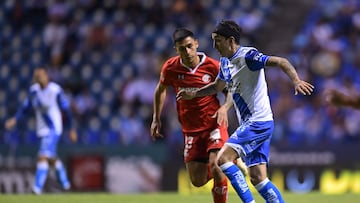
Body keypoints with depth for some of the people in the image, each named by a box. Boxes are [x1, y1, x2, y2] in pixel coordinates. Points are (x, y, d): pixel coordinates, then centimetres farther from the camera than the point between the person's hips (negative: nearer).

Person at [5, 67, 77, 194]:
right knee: (52, 158, 19)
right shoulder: (34, 90, 2)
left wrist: (72, 129, -1)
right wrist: (14, 119, -9)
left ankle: (38, 188, -22)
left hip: (53, 129, -7)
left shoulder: (55, 90, -14)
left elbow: (66, 109, -6)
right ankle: (65, 183, 37)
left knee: (43, 157, -18)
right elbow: (25, 107, 8)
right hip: (42, 130, 7)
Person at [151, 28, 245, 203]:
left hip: (214, 125, -3)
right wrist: (156, 119, 13)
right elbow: (161, 90, 15)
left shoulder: (213, 66, -12)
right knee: (197, 181, 3)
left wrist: (224, 108, -20)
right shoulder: (171, 68, -6)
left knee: (216, 165, -25)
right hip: (191, 130, 3)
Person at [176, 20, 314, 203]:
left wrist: (296, 80, -39)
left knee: (223, 159, -17)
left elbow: (280, 62, -23)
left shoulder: (247, 56, -14)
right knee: (257, 178, 4)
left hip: (258, 121, -9)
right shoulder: (225, 62, 13)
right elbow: (217, 86, 32)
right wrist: (193, 94, 20)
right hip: (249, 124, 9)